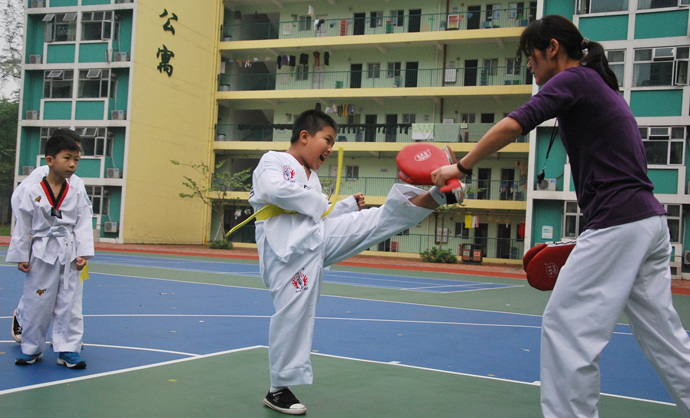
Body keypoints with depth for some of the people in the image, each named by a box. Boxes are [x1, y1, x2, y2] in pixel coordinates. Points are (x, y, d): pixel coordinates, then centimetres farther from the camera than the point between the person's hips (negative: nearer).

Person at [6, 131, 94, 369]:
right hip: (41, 256, -2)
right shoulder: (32, 193, -4)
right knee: (36, 303, 6)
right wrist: (21, 257, -2)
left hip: (68, 257, 2)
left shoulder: (77, 195, 3)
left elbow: (83, 226, 3)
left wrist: (82, 254, -6)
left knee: (70, 304, 4)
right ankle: (31, 349, 24)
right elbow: (23, 227, -1)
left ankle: (68, 350, 13)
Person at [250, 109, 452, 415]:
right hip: (288, 249, -7)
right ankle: (279, 389, 6)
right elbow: (275, 190, -22)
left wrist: (349, 206, 23)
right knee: (293, 314, -7)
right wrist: (316, 203, -11)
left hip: (317, 239, 7)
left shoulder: (311, 177, 25)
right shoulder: (272, 161, -1)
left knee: (377, 220, -5)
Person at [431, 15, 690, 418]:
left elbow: (512, 126, -20)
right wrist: (593, 237, 19)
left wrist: (461, 167, -9)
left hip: (618, 222, -10)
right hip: (650, 221, 10)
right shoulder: (602, 86, 22)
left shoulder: (572, 79, -6)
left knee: (565, 323, -3)